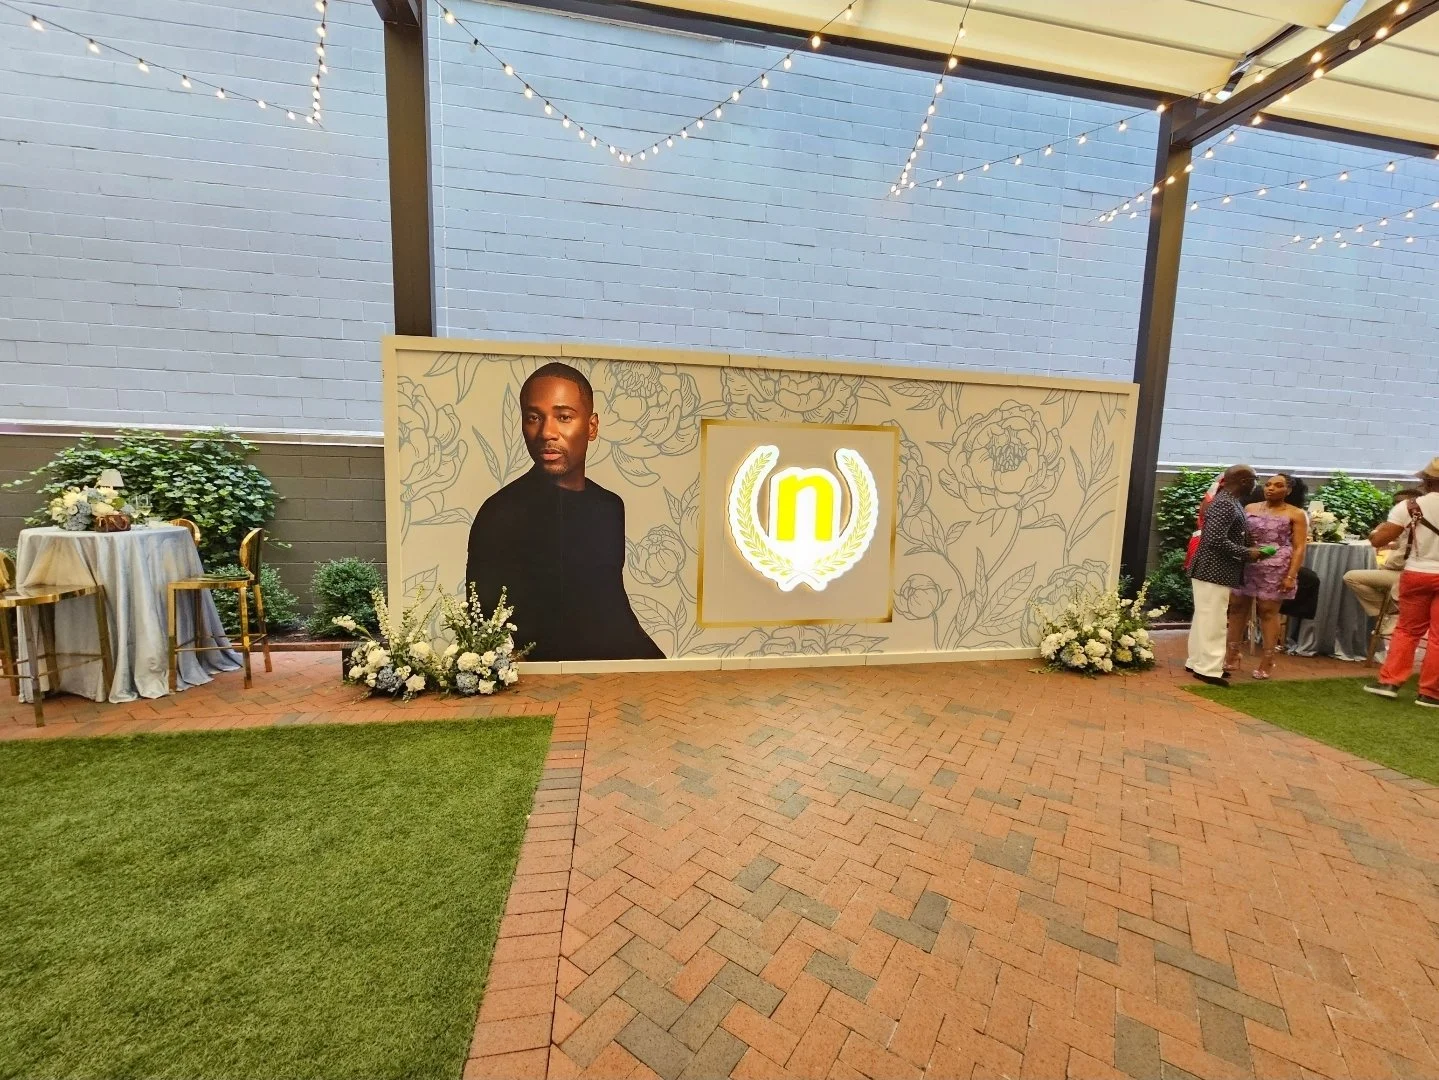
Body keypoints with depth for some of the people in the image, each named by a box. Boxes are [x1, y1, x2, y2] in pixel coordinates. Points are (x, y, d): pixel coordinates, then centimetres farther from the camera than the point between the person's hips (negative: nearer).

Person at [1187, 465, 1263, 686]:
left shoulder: (1229, 500, 13)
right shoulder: (1226, 504, -18)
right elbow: (1216, 540, -25)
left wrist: (1249, 547, 11)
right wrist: (1247, 553, -16)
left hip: (1213, 570, 10)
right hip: (1214, 572, -10)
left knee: (1205, 618, 15)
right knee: (1213, 621, -5)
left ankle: (1198, 662, 23)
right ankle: (1208, 669, 1)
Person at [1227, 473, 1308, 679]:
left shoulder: (1295, 514, 2)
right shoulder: (1250, 508, 11)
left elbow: (1299, 548, -3)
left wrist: (1291, 576, -12)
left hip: (1276, 569, -3)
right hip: (1245, 566, 3)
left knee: (1268, 611, 1)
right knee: (1237, 607, 4)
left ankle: (1267, 661, 10)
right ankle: (1232, 656, 12)